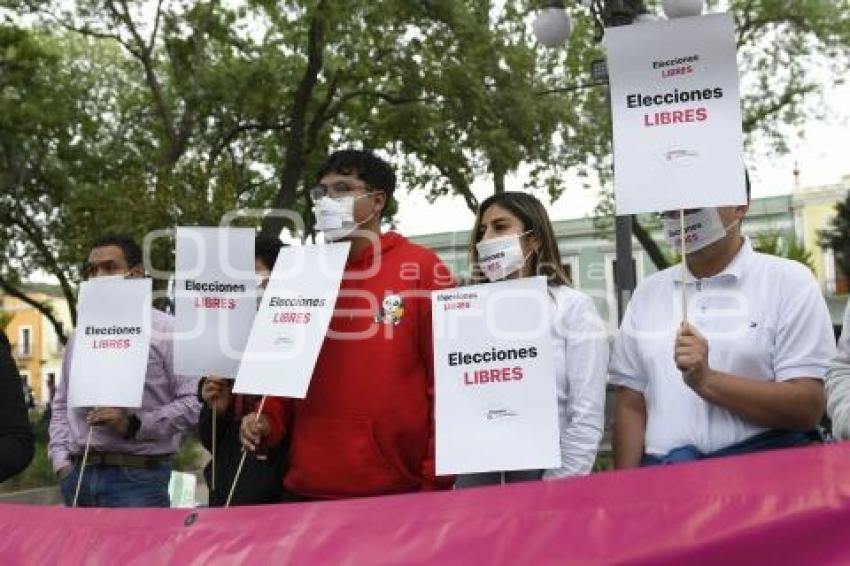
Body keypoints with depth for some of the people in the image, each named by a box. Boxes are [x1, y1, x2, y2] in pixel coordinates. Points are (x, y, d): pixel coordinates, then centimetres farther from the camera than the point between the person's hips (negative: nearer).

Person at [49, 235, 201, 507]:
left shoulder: (167, 332, -2)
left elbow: (193, 402, -10)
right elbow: (61, 405, 21)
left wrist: (134, 425, -17)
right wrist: (61, 461, 8)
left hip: (137, 476, -5)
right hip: (79, 475, 5)